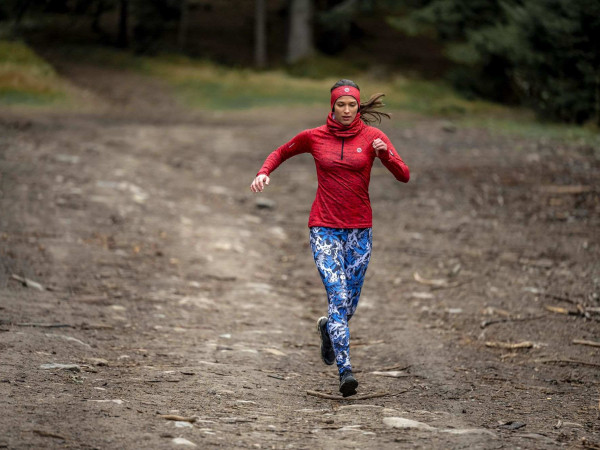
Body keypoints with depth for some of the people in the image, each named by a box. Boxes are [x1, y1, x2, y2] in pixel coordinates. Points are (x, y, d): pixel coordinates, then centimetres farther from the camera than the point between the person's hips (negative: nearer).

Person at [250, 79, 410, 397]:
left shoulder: (372, 136, 0)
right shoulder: (313, 137, 1)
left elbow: (404, 176, -7)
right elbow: (281, 153, 19)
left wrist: (386, 153, -25)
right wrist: (263, 173, 0)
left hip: (359, 229, 2)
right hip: (324, 228, -1)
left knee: (349, 306, 7)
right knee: (338, 296, -17)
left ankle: (328, 328, 43)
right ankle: (345, 370, -20)